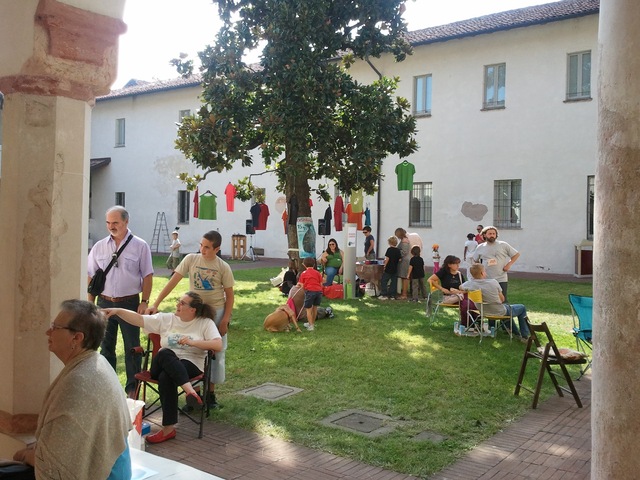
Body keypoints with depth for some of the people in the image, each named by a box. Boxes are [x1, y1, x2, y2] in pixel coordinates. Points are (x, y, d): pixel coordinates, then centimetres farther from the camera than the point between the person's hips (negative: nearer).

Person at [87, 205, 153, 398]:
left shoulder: (140, 246, -3)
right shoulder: (99, 247, 5)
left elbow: (147, 276, -3)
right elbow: (91, 277, 8)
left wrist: (144, 302, -9)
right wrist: (90, 303, 3)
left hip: (129, 303, -3)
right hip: (105, 302, 3)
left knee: (132, 348, 4)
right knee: (106, 347, 13)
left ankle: (132, 389, 15)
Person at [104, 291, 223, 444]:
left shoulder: (205, 323, 3)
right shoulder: (166, 319, 12)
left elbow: (218, 345, -8)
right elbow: (139, 320, 6)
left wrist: (193, 342, -17)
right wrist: (118, 311, -8)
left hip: (191, 364, -3)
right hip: (164, 364, 3)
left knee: (166, 377, -36)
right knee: (164, 353, -35)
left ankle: (169, 428, -34)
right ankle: (189, 390, -48)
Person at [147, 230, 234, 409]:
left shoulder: (223, 267, -8)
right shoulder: (191, 259, -6)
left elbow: (229, 295, -3)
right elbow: (172, 282, -8)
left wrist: (225, 320, -9)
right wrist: (155, 304, -15)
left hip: (216, 312, -1)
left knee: (215, 353, 6)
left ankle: (210, 392, 21)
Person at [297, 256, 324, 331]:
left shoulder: (303, 273, 10)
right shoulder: (317, 273, 16)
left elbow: (302, 285, 6)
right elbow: (321, 284, 12)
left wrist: (298, 284, 28)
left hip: (310, 291, -4)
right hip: (319, 291, 4)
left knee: (308, 309, 4)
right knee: (315, 307, 20)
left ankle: (311, 325, -3)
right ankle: (312, 323, 33)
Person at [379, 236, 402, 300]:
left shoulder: (389, 249, -11)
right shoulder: (398, 250, 4)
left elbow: (387, 259, -15)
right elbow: (400, 260, 4)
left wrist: (385, 266, -7)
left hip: (388, 268, -5)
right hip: (395, 269, 5)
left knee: (384, 281, 2)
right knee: (394, 282, 10)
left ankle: (384, 295, -1)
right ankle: (392, 295, 10)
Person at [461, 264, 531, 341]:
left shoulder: (470, 284, -16)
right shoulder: (493, 282, -23)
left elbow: (461, 287, 9)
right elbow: (502, 299, -11)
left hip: (484, 312, 5)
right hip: (500, 312, -5)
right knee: (522, 308, 21)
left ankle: (516, 333, 45)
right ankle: (525, 336, 25)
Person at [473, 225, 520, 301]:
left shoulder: (503, 245, 1)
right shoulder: (480, 247, 8)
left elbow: (516, 254, 6)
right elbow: (475, 260, 24)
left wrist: (509, 264, -4)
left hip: (501, 280, -2)